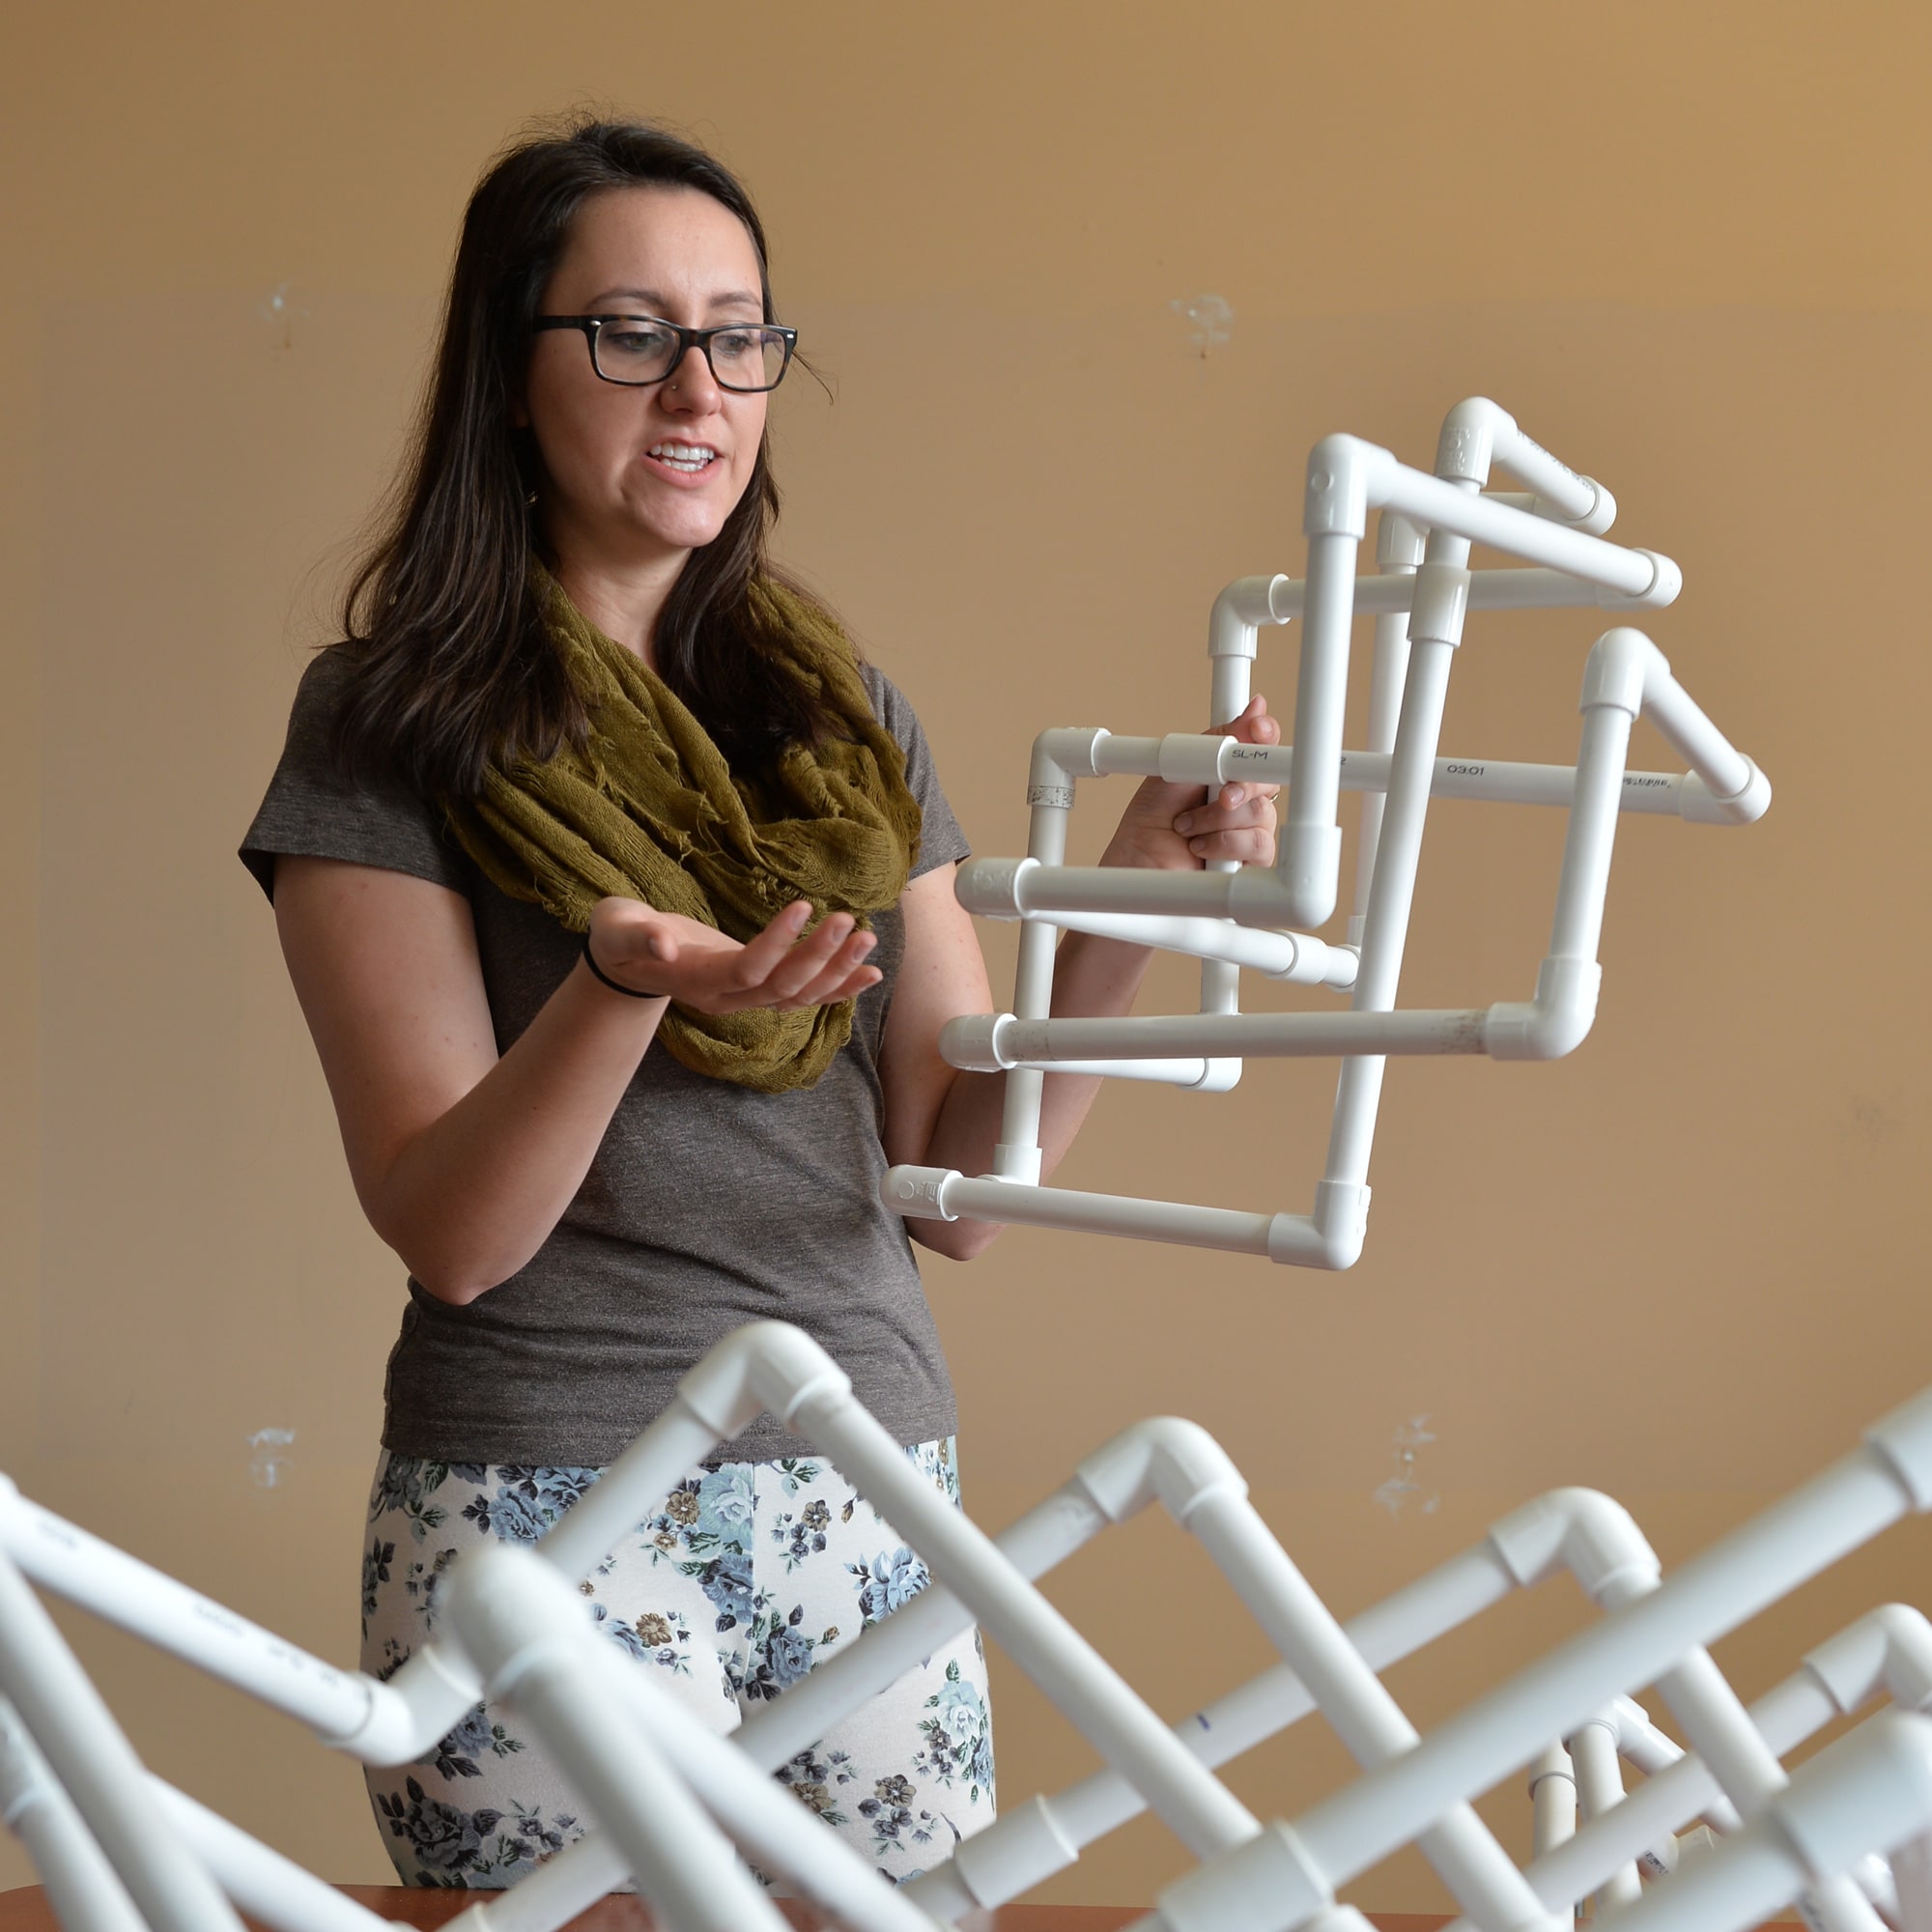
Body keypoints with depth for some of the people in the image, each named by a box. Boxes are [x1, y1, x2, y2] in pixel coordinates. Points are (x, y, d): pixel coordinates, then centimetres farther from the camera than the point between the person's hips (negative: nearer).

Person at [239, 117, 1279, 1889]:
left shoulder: (847, 722, 10)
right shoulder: (390, 723, -3)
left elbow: (955, 1191, 7)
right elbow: (448, 1232, -11)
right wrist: (624, 987, -28)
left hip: (867, 1487, 4)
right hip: (548, 1505, -4)